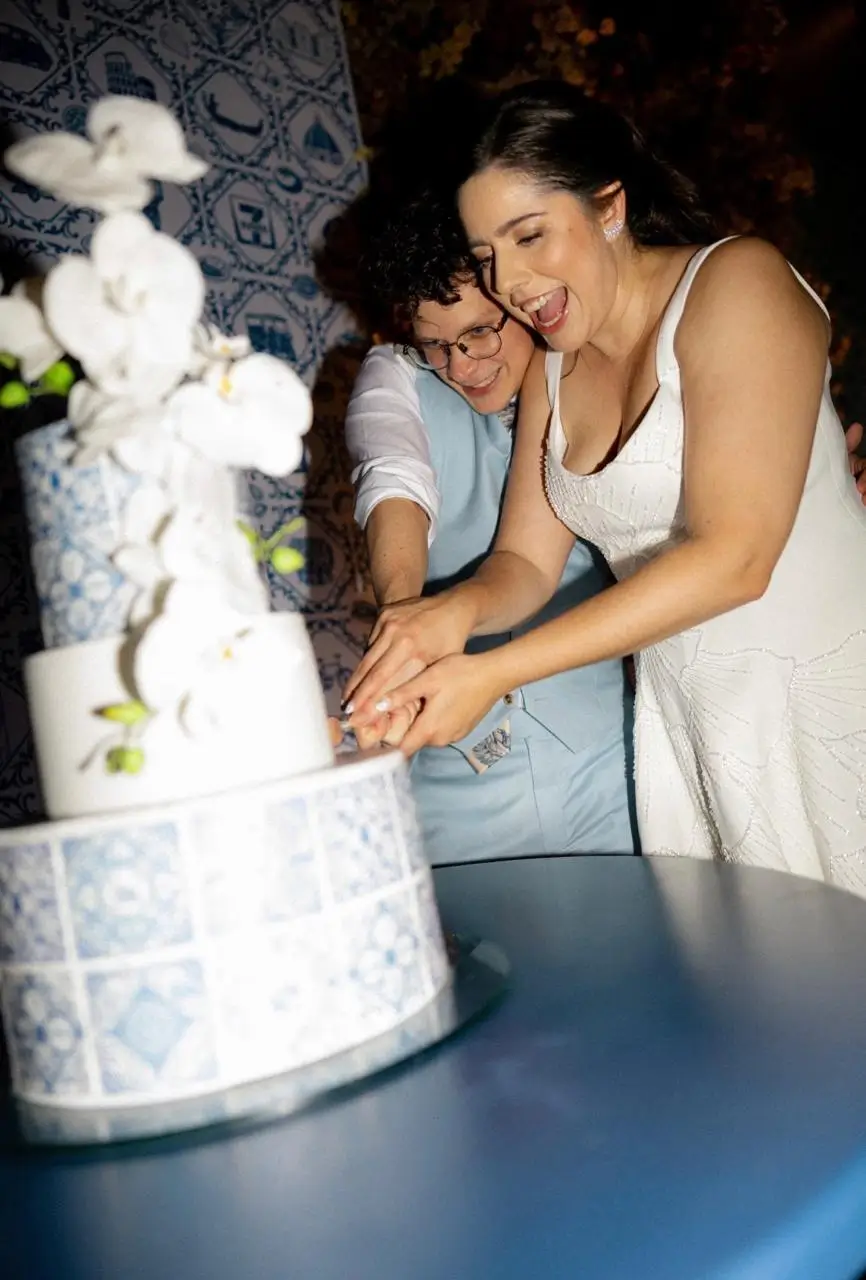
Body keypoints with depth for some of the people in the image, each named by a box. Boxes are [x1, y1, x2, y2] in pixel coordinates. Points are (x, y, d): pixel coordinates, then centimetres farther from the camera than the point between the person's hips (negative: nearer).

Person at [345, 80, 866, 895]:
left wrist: (493, 673, -24)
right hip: (681, 711, 5)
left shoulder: (736, 282, -11)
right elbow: (526, 561, 6)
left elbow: (733, 557, -22)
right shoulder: (553, 370, 9)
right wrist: (457, 609, -19)